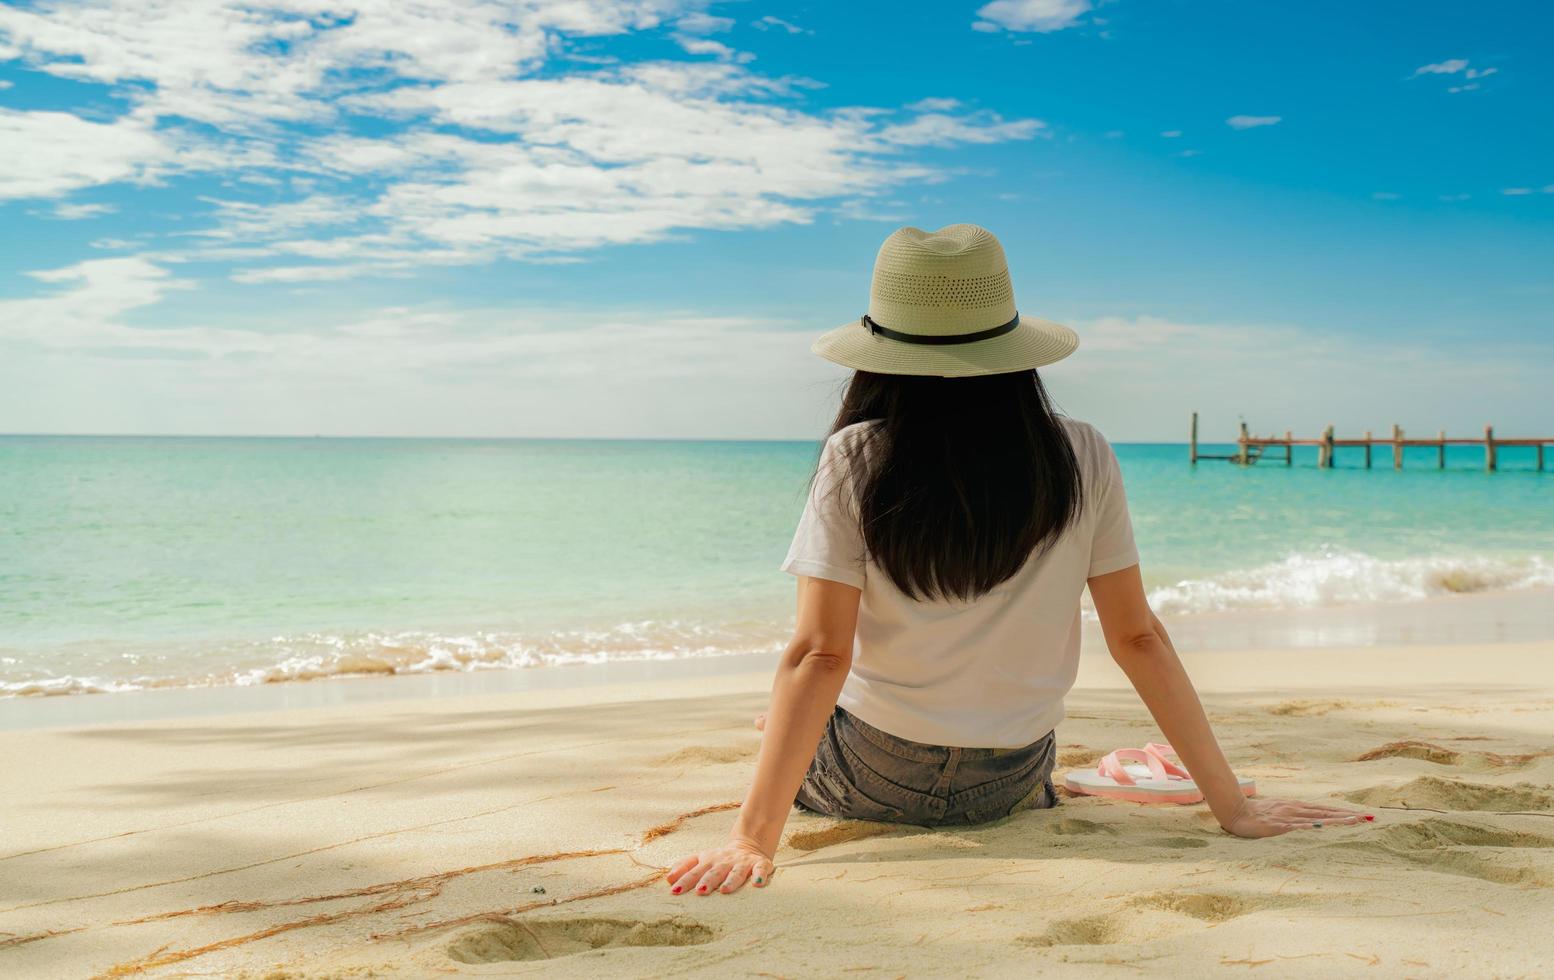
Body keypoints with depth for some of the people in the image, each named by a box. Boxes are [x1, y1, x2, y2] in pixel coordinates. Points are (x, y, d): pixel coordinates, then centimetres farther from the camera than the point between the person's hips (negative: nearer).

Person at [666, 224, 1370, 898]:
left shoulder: (856, 461, -19)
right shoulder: (1081, 462, -11)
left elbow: (820, 655, -23)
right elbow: (1137, 637, -9)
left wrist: (752, 838, -22)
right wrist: (1232, 805, -2)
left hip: (869, 784, -3)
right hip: (1010, 788, 3)